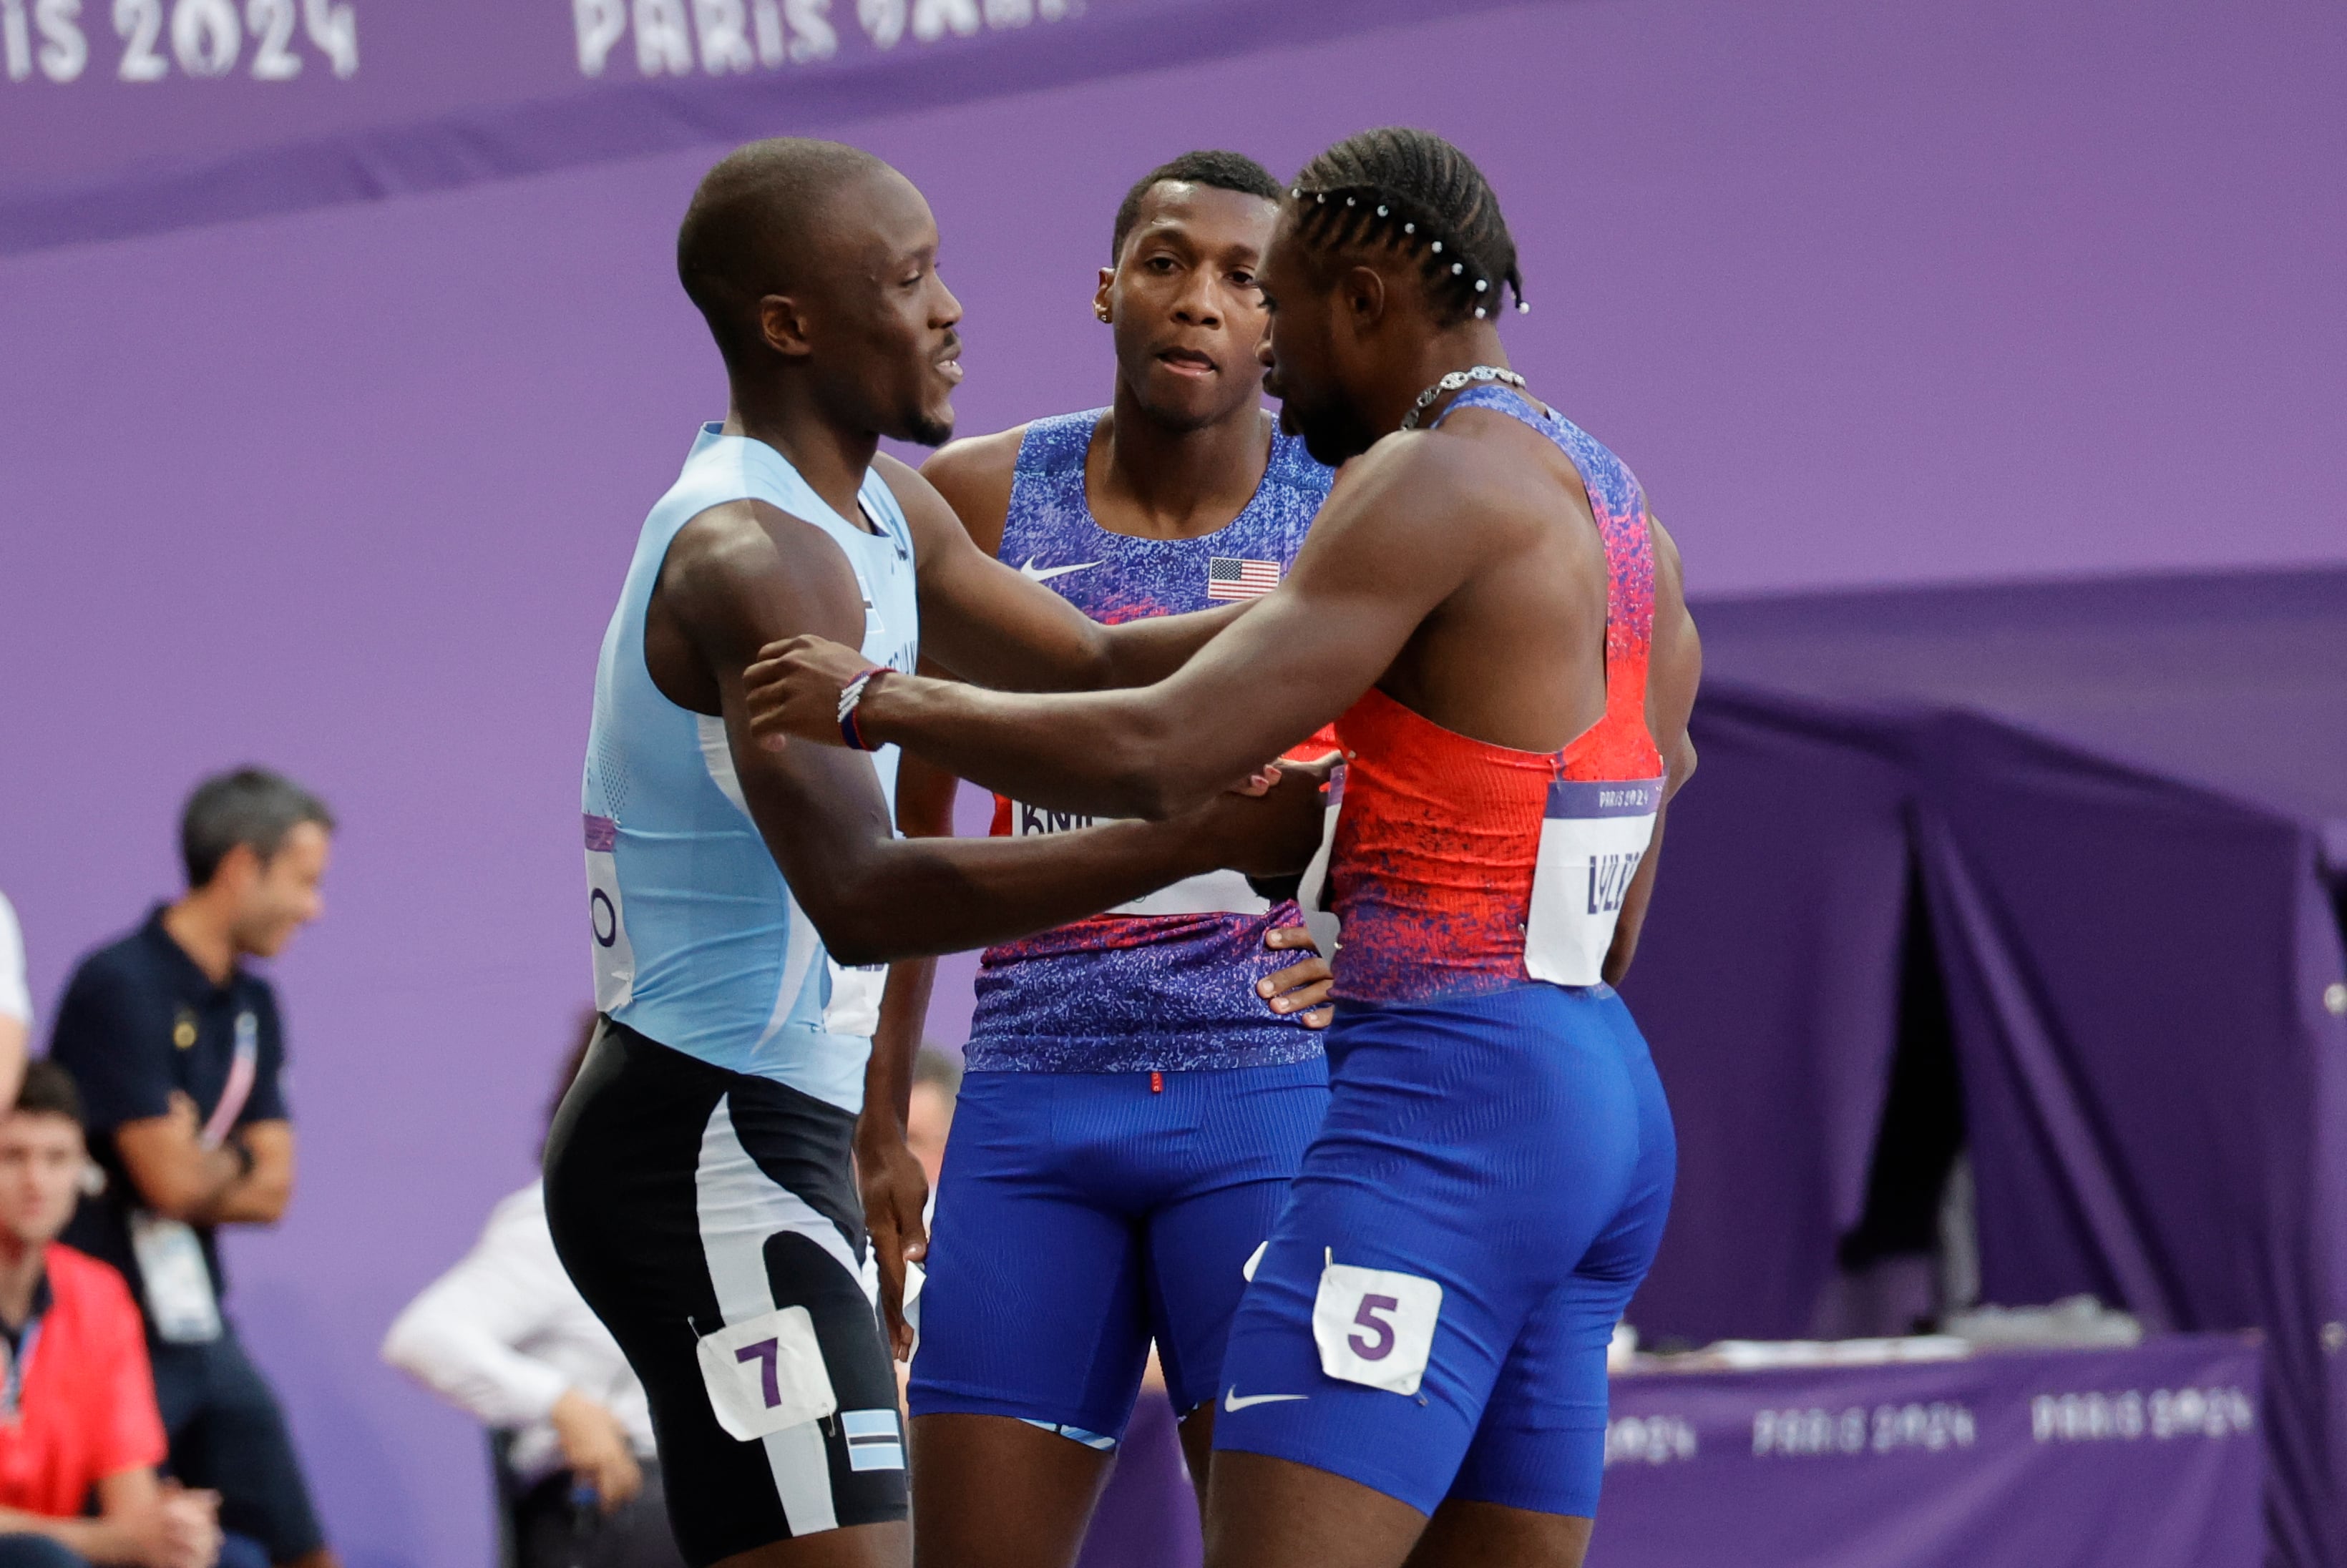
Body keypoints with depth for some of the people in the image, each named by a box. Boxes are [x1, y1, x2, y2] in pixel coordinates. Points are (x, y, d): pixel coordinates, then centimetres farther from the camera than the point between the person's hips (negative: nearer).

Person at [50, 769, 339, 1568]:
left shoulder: (251, 1006, 12)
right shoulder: (122, 986, -15)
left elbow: (272, 1191, 7)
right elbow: (173, 1181, -18)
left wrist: (196, 1167, -10)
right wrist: (232, 1160, 2)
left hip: (202, 1331, 8)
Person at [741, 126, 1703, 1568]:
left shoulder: (1432, 480, -11)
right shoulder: (1621, 519, 18)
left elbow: (1161, 757, -17)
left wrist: (881, 702, -5)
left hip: (1441, 1113, -10)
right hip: (1607, 1114, 10)